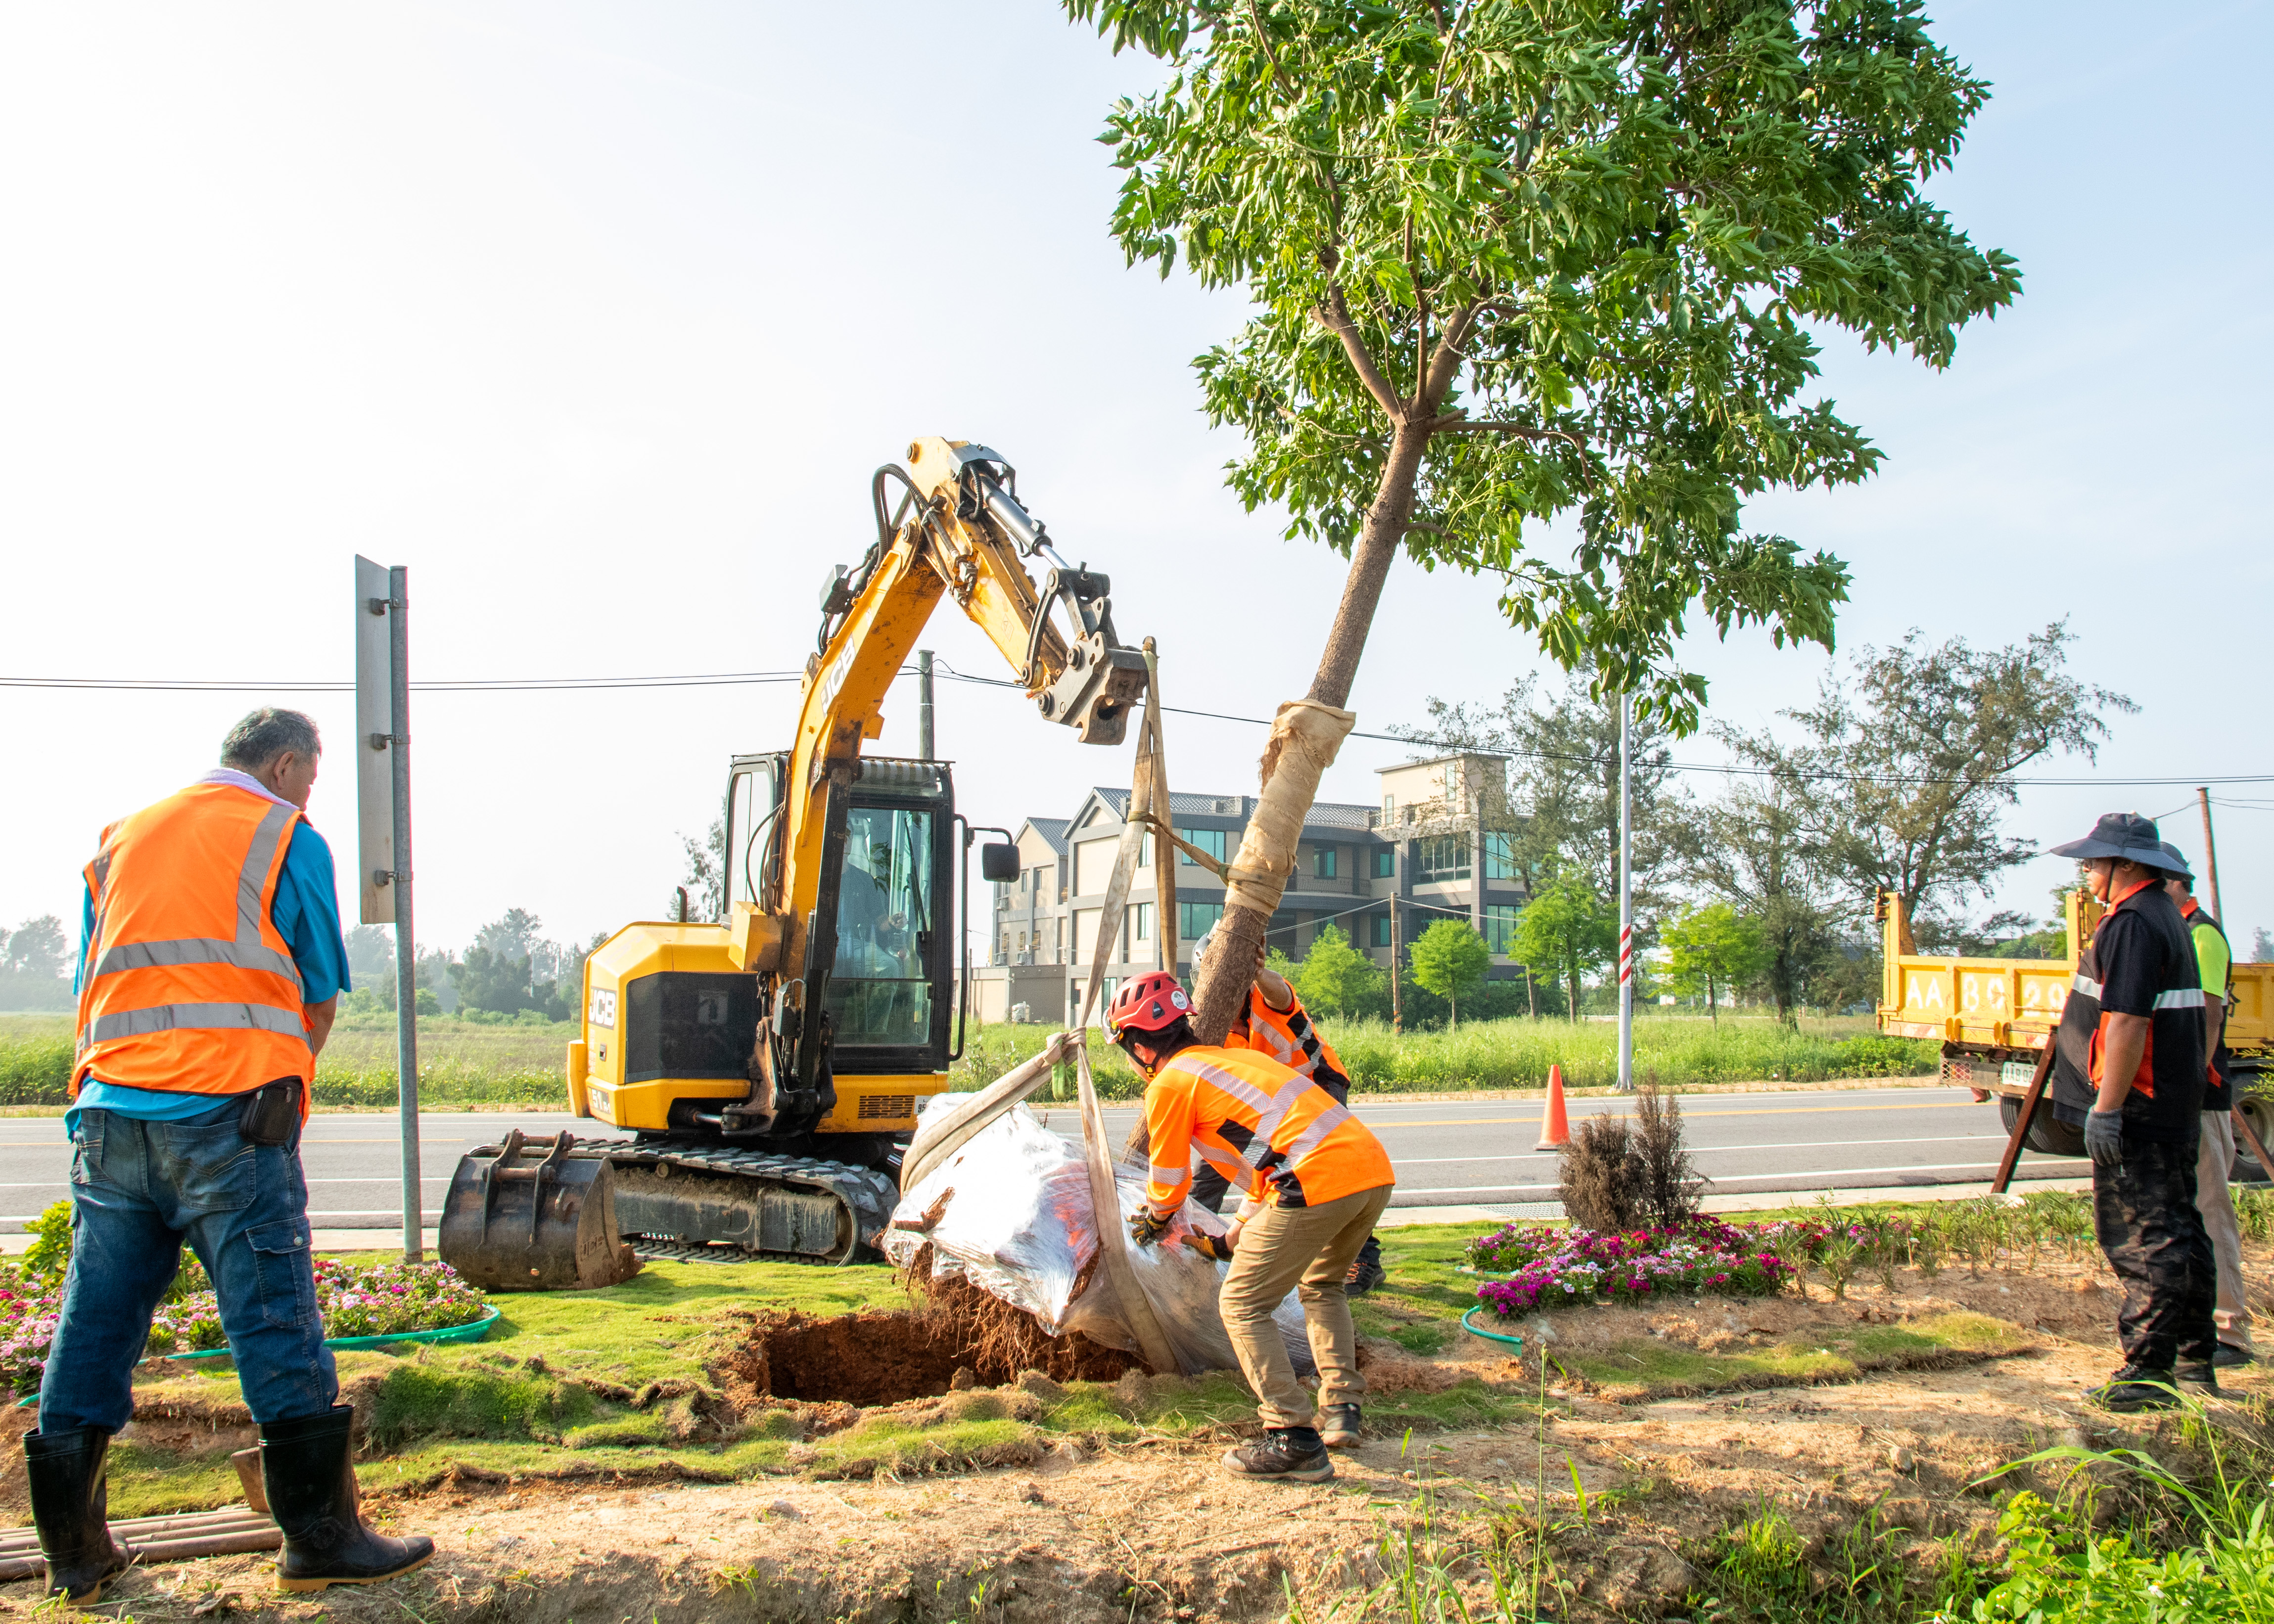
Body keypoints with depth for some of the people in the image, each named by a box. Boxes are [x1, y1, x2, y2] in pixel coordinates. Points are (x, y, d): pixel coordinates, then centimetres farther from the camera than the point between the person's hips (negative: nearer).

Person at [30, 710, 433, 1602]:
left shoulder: (120, 838, 21)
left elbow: (94, 985, 22)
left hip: (111, 1110, 6)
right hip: (230, 1115, -6)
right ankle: (320, 1537, 3)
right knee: (277, 1328, -2)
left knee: (93, 1327, 10)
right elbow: (320, 1000, 6)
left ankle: (73, 1551, 18)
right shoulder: (286, 838, 3)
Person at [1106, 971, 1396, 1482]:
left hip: (1318, 1182, -9)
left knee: (1243, 1305, 5)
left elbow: (1169, 1185, 15)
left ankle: (1295, 1442, -1)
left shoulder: (1168, 1084, 4)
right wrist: (1242, 1237, 50)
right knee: (1320, 1285, 32)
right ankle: (1341, 1409, 24)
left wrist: (1152, 1221, 39)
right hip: (1377, 1169, 9)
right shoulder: (1234, 1057, 29)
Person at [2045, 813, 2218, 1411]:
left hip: (2137, 1115, -11)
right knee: (2178, 1233, 16)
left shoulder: (2132, 923, -18)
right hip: (2177, 1110, 11)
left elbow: (2128, 1022, -24)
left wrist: (2107, 1108, -23)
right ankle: (2194, 1362, 24)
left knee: (2142, 1241, -7)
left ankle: (2148, 1371, -4)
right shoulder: (2168, 917, 16)